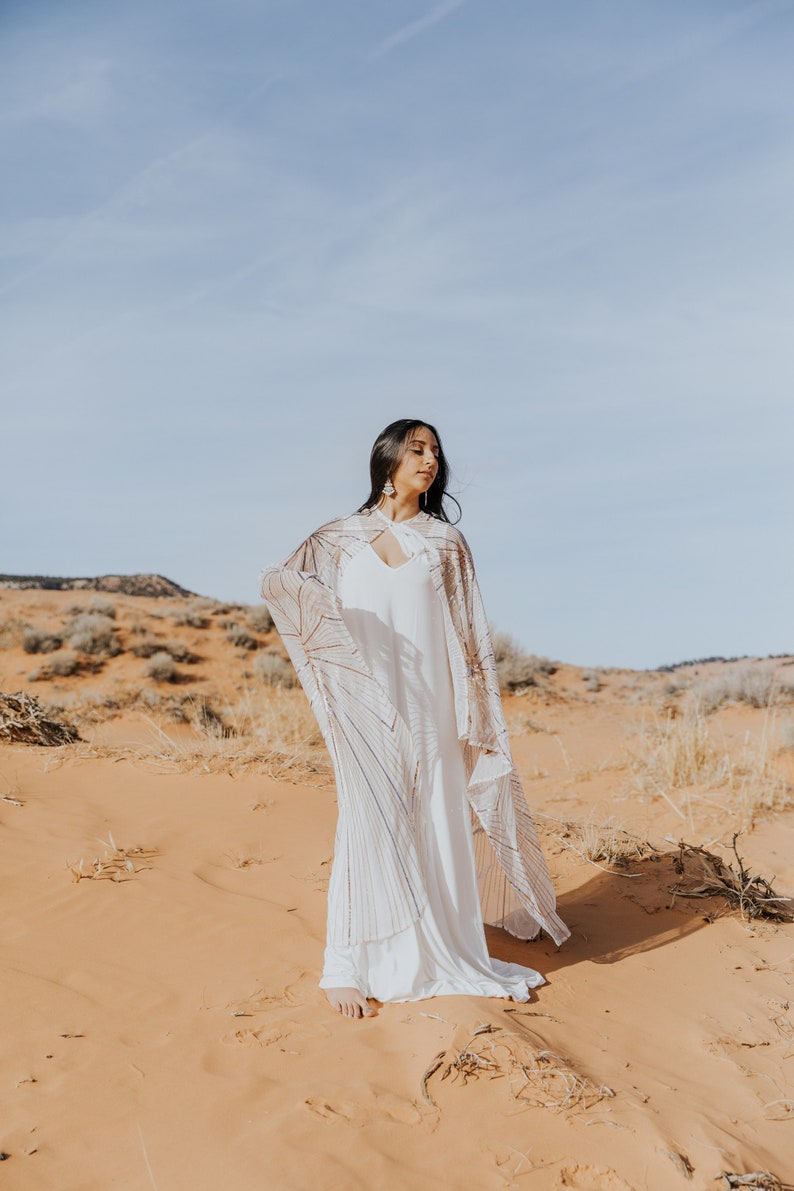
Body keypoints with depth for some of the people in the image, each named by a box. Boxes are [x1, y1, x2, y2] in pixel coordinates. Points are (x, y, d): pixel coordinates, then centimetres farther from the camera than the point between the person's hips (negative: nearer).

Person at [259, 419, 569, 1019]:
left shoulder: (445, 541, 12)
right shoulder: (340, 537, 11)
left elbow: (468, 632, 9)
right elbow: (284, 582, 1)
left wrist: (474, 714, 1)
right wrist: (283, 584, -25)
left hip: (427, 705, 1)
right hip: (365, 706, -1)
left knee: (437, 827, 2)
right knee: (368, 826, -4)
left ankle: (446, 958, 13)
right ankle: (350, 968, 2)